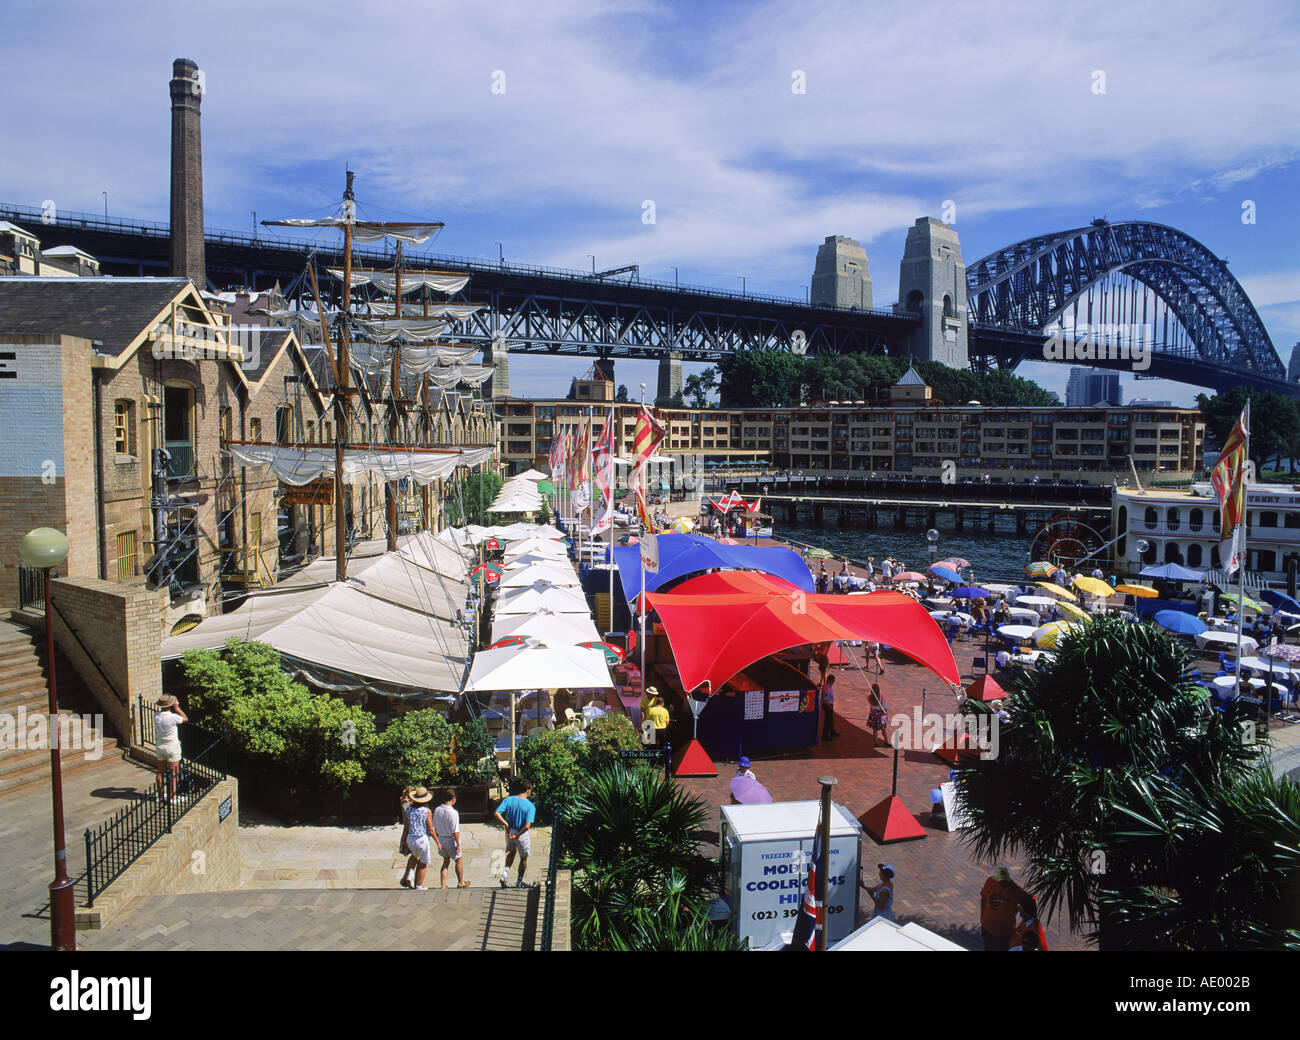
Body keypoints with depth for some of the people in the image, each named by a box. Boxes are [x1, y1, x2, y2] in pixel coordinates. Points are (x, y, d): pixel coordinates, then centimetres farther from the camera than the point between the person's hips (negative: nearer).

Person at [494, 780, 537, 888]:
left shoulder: (508, 800, -11)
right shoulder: (530, 806, -20)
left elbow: (496, 814, -18)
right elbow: (527, 826, -28)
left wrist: (506, 825, -9)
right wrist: (517, 835, -16)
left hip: (509, 832, 4)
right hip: (522, 835, -3)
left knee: (511, 851, 32)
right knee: (523, 857, 20)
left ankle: (506, 871, 13)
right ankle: (519, 882, 32)